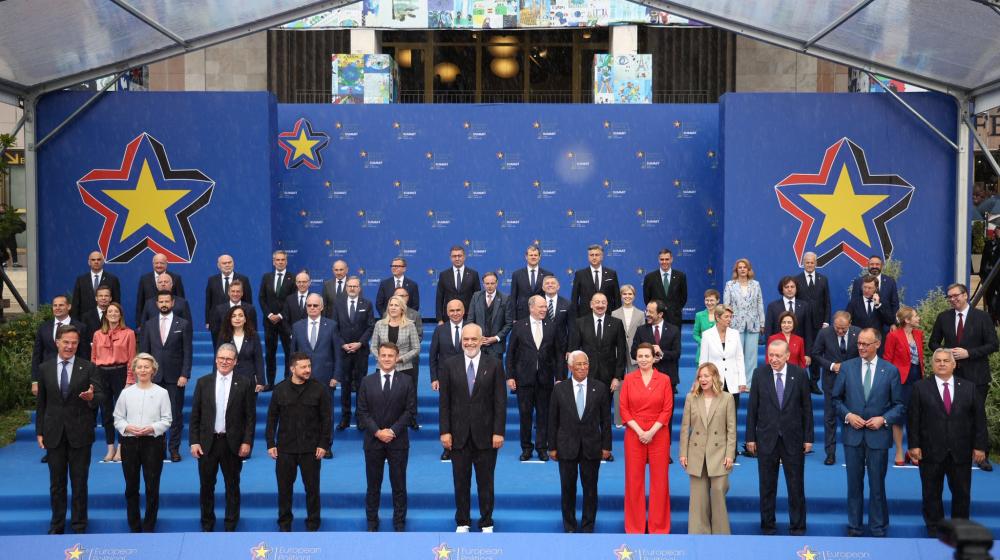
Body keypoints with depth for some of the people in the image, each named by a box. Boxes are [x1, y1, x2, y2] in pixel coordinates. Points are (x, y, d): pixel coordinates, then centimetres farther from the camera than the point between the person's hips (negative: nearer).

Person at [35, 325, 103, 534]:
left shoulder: (88, 368, -2)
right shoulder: (45, 369, 5)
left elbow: (101, 395, -5)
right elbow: (41, 403, 8)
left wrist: (92, 397, -29)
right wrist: (39, 431, 5)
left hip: (80, 433, -2)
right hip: (54, 434, 2)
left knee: (80, 482, 6)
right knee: (56, 483, 11)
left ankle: (79, 526, 17)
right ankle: (57, 525, 23)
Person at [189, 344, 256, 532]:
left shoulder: (245, 384, -2)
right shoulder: (203, 382, 3)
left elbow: (250, 416, -2)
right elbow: (195, 415, 3)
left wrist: (247, 442, -9)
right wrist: (194, 441, -3)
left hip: (233, 444, -1)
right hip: (207, 443, 2)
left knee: (232, 486, 8)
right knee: (206, 486, 9)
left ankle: (230, 526, 18)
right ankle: (207, 526, 23)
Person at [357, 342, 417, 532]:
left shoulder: (406, 381, 1)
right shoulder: (367, 382, 3)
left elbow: (410, 410, -3)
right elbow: (362, 412, 0)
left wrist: (393, 430, -12)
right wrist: (377, 432, -12)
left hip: (398, 441, -1)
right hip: (373, 440, 1)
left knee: (399, 484, 5)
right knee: (373, 484, 8)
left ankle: (399, 522, 15)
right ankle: (372, 522, 19)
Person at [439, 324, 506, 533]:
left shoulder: (494, 365, -1)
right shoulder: (450, 365, 2)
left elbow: (500, 402, -2)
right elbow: (444, 402, 2)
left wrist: (499, 432, -7)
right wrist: (445, 431, -3)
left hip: (485, 434, -1)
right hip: (458, 434, 1)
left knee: (485, 482, 8)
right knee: (461, 481, 8)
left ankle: (487, 523, 20)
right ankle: (462, 522, 22)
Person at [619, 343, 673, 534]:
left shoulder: (664, 380, 1)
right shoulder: (628, 379, 3)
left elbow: (667, 410, -2)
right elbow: (624, 409, 1)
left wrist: (651, 432, -11)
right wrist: (639, 431, -10)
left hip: (658, 435, 0)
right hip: (634, 435, 1)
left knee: (659, 480, 2)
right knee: (634, 479, 4)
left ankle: (658, 526, 14)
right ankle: (635, 526, 15)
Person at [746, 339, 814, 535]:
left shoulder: (800, 374, -3)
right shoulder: (759, 373, -2)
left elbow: (807, 407, 1)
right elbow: (752, 407, 1)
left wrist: (808, 438, 0)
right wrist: (750, 437, 0)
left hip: (793, 438, 0)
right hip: (766, 438, 1)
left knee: (796, 486, 7)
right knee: (767, 486, 9)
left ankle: (797, 527, 19)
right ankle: (767, 526, 21)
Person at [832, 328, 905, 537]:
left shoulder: (891, 370, -1)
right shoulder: (847, 367, 1)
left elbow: (899, 404, 2)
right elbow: (836, 398, 7)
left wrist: (884, 419, -13)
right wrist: (847, 415, -9)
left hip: (878, 435, -1)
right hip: (853, 434, 1)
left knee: (877, 484, 7)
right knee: (854, 483, 10)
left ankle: (878, 529, 19)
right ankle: (854, 526, 21)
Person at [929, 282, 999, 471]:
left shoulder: (982, 317, -4)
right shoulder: (943, 317, 5)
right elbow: (933, 342, 12)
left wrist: (968, 353, -17)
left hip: (975, 375, -3)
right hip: (951, 373, 3)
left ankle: (982, 455, 12)